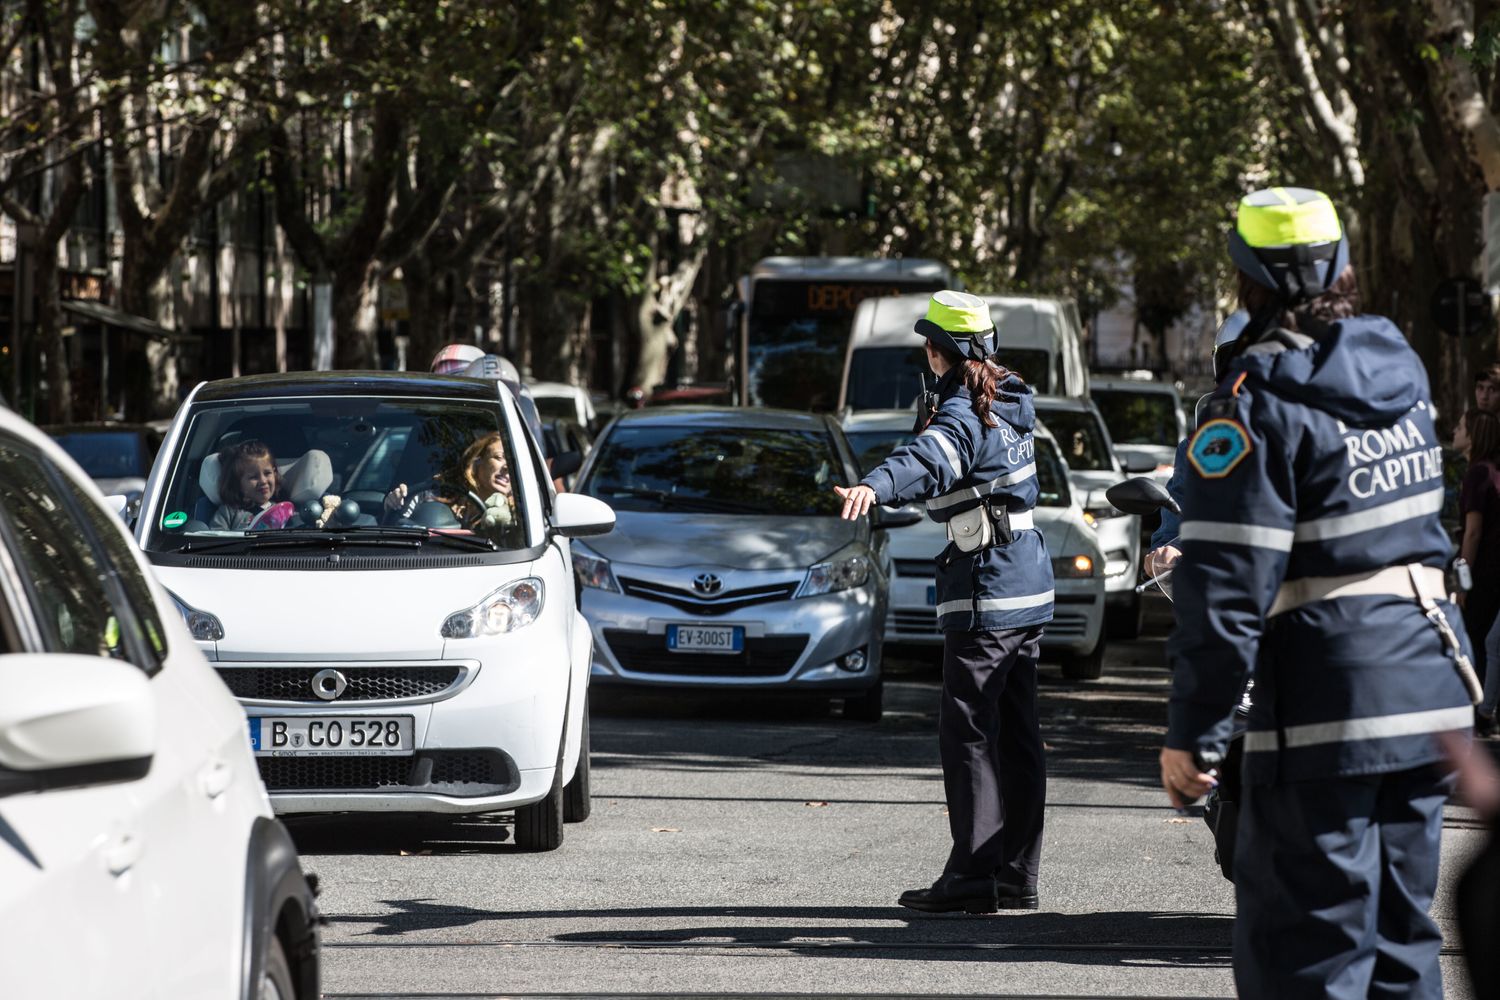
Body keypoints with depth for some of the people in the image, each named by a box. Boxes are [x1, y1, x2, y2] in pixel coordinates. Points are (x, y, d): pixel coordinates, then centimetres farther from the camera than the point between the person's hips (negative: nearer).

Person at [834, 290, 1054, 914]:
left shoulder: (963, 415, -15)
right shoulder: (1009, 403, 13)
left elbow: (929, 460, -38)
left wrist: (875, 486, -55)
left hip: (986, 590, -10)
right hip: (1028, 585, 10)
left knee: (968, 731, -8)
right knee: (1016, 732, 11)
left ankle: (973, 875, -11)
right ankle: (1017, 875, 14)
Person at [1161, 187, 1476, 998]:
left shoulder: (1261, 395, -13)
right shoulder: (1401, 368, 11)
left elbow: (1227, 579, -16)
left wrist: (1192, 731, -13)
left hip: (1328, 689, -8)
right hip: (1430, 675, 8)